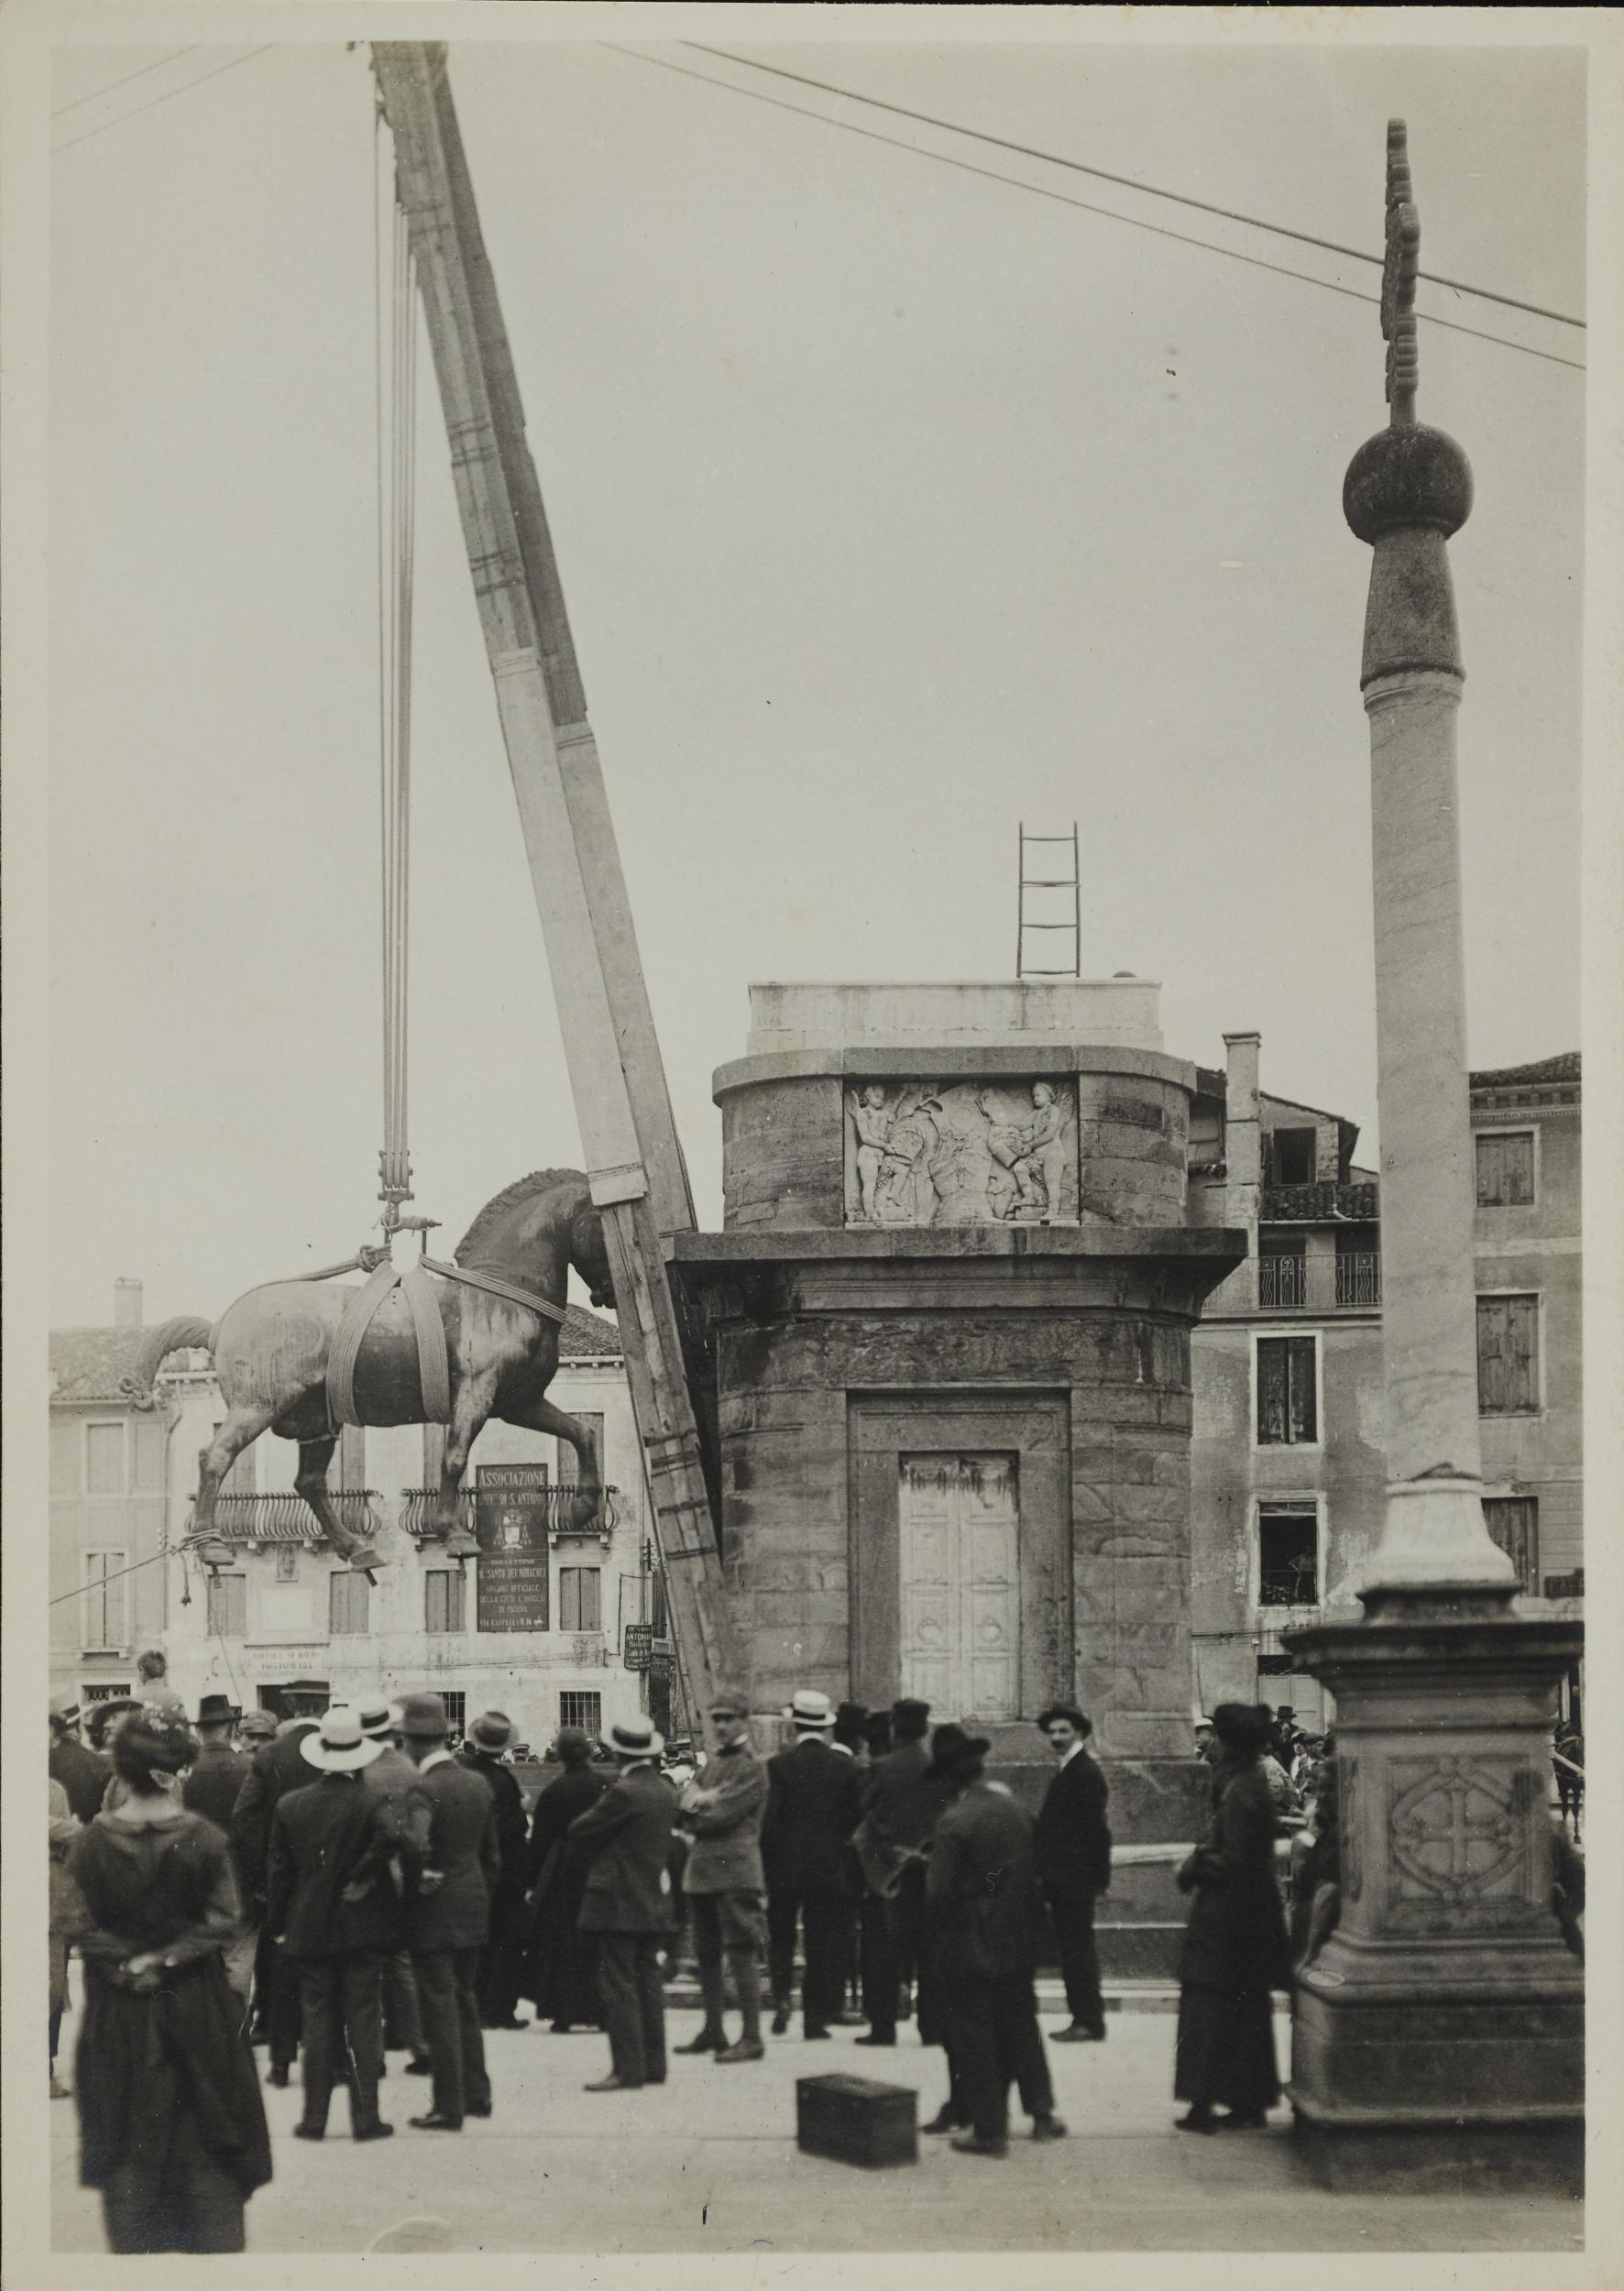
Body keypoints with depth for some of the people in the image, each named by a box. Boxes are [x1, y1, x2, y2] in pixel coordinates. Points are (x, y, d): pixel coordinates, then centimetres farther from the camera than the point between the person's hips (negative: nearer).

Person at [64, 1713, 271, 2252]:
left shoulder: (94, 1842, -9)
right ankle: (216, 2243, 16)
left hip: (118, 2011, 0)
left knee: (127, 2140, 11)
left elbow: (83, 1925, -8)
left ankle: (132, 2245, 15)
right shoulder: (204, 1839, -10)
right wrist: (168, 1958, -6)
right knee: (206, 2130, 11)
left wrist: (129, 1966, -2)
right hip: (195, 2005, 0)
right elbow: (222, 1920, -11)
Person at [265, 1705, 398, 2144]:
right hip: (362, 1928, -2)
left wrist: (277, 1925, 11)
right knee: (363, 2021, 4)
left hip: (309, 1930, 2)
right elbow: (387, 1840, -29)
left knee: (317, 2022, 9)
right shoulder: (371, 1804, -11)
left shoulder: (289, 1805, -1)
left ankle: (314, 2116, 11)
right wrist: (358, 1879, -12)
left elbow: (278, 1871, 3)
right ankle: (365, 2117, 5)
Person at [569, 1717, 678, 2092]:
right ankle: (653, 2064, 16)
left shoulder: (623, 1792, -18)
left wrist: (593, 1812, 7)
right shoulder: (664, 1790, 8)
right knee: (647, 1982, 12)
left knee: (618, 1984, -5)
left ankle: (627, 2069, -6)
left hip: (620, 1902, -8)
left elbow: (580, 1831, -13)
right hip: (654, 1901, 8)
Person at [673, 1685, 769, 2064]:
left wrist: (697, 1806, 2)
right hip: (702, 1872, 9)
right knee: (707, 1955, 14)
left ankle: (751, 2037, -7)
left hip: (735, 1872, -9)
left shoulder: (752, 1767, -7)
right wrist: (699, 1798, -9)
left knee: (741, 1954, -9)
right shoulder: (713, 1764, 19)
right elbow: (683, 1808, 11)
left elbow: (723, 1815, -15)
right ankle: (713, 2031, 23)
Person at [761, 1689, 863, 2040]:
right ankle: (814, 2019, 7)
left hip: (786, 1866, -1)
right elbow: (857, 1816, 0)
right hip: (830, 1866, 1)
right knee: (821, 1941, 7)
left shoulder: (779, 1765, -8)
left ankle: (781, 1995, -5)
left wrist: (767, 1863, 1)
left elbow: (770, 1818, -10)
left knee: (780, 1935, 15)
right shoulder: (846, 1766, -2)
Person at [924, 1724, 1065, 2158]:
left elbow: (939, 1892, -18)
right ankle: (1042, 2112, 25)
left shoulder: (954, 1821, -20)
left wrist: (938, 1940, -1)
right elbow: (1033, 1872, 7)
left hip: (970, 1948, -6)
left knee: (973, 2036, 4)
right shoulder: (1017, 1811, 0)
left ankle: (989, 2129, 8)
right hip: (1018, 1944, 6)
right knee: (1021, 2025, 19)